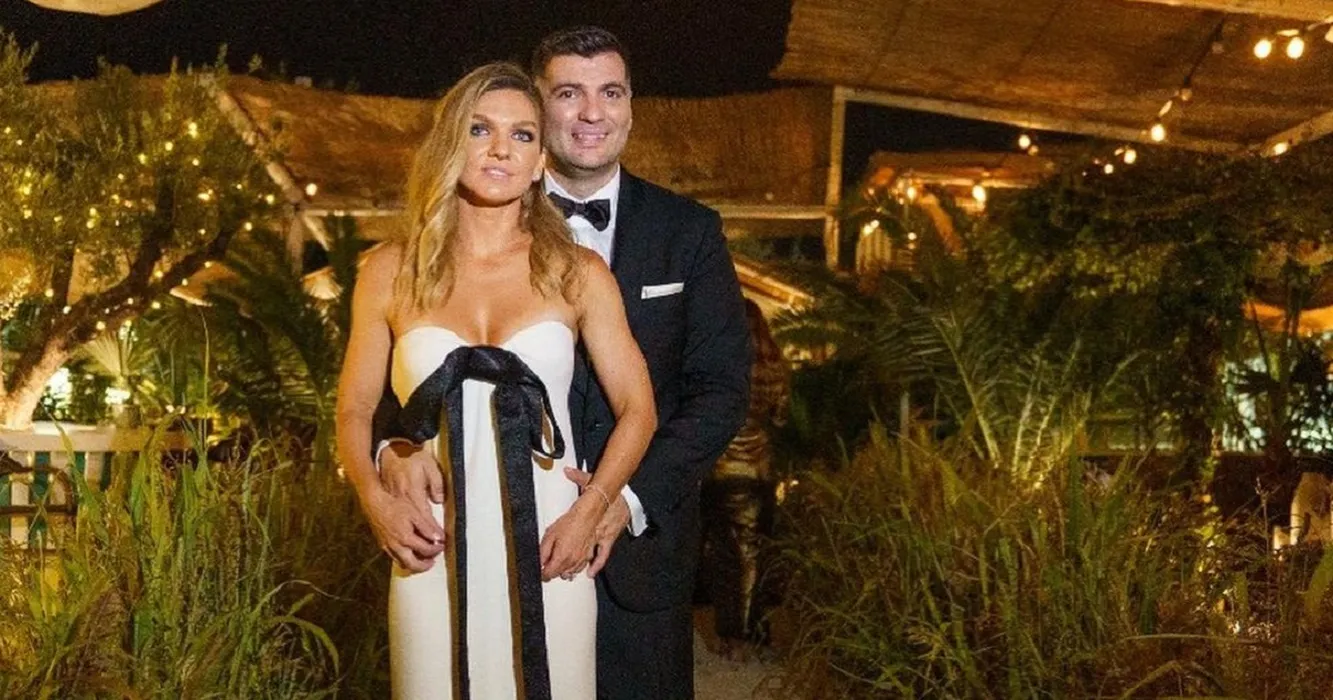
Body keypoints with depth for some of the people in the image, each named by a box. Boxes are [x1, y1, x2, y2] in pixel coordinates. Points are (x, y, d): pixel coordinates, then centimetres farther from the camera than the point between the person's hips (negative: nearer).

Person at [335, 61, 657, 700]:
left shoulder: (578, 274, 3)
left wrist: (589, 511, -8)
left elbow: (637, 409, 5)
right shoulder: (391, 272, 4)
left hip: (547, 556, 0)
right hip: (434, 555, 0)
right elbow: (355, 411, 10)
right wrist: (376, 501, -7)